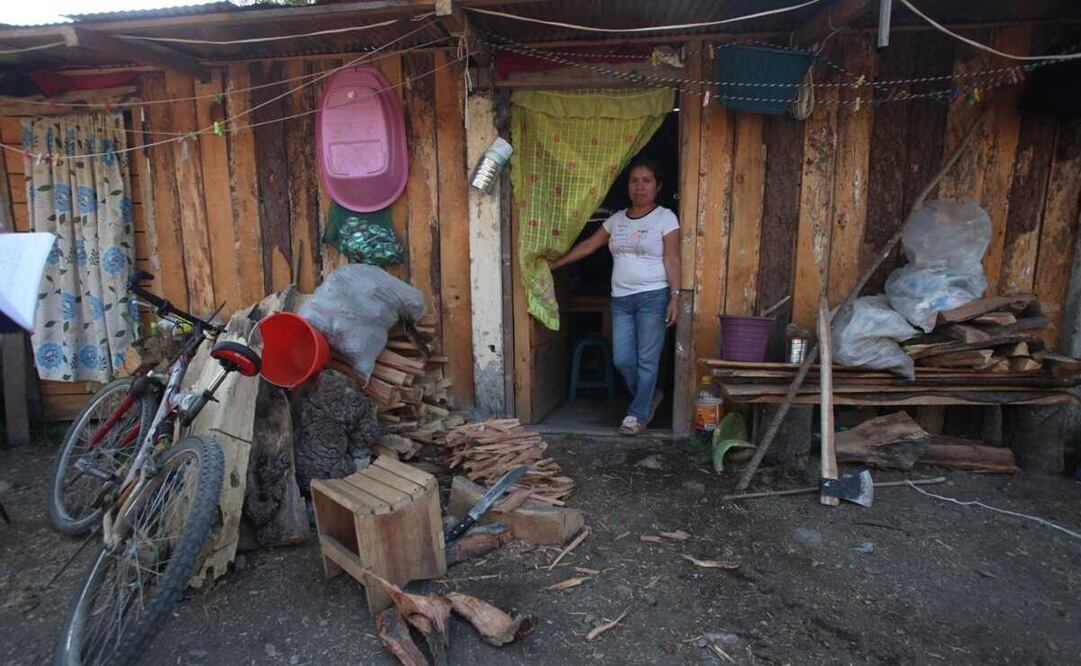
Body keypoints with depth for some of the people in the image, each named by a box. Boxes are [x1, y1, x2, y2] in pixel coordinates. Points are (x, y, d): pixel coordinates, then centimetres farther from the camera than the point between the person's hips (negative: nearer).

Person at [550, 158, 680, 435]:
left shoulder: (665, 218, -2)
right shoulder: (616, 219, 11)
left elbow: (671, 260, -8)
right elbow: (588, 246, 15)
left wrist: (675, 296, -16)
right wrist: (555, 264, 15)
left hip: (653, 297, -5)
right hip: (621, 299, 5)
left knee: (646, 359, -1)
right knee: (622, 360, 4)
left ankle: (638, 413, 14)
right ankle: (650, 397, 29)